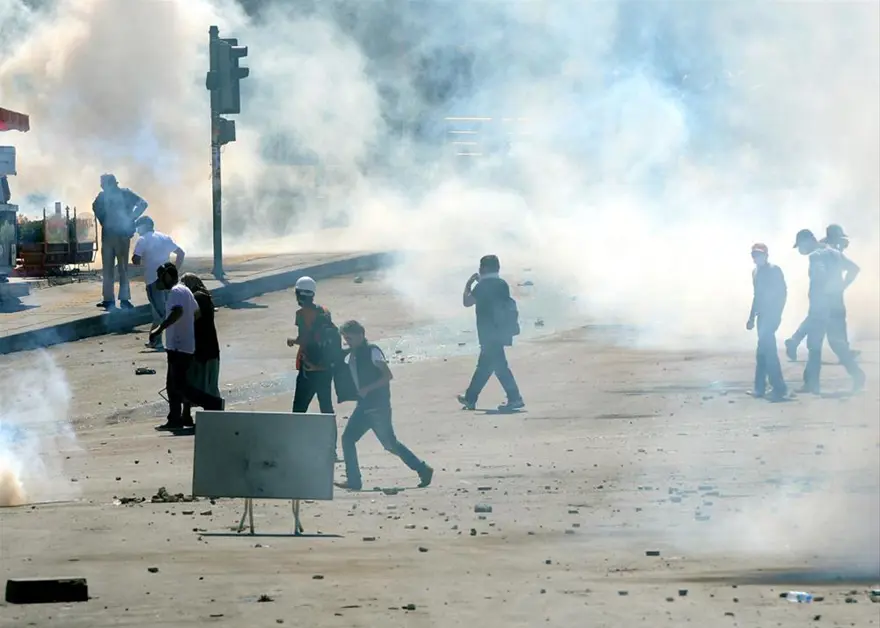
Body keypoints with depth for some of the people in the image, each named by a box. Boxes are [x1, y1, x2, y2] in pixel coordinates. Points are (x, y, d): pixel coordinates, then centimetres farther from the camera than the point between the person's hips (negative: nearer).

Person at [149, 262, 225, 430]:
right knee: (173, 385, 12)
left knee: (181, 386, -10)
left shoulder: (176, 292, -15)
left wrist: (159, 329, -36)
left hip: (179, 346, -11)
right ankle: (175, 419, 14)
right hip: (182, 345, 11)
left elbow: (178, 311, -33)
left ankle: (215, 404, -10)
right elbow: (197, 311, 26)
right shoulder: (185, 290, 16)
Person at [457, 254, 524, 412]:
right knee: (484, 365, 13)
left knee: (499, 365, -6)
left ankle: (515, 398, -10)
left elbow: (467, 302, -9)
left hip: (489, 333, -8)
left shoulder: (482, 286, -12)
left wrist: (468, 284, 5)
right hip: (500, 332, 8)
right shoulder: (502, 285, 9)